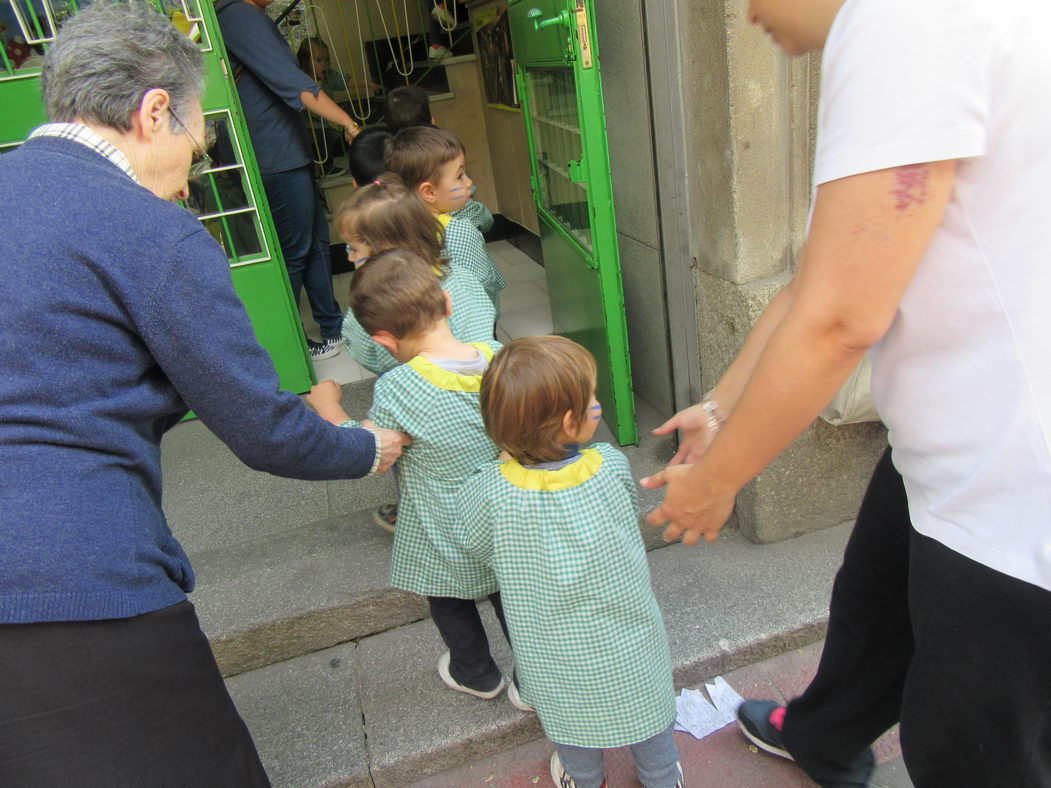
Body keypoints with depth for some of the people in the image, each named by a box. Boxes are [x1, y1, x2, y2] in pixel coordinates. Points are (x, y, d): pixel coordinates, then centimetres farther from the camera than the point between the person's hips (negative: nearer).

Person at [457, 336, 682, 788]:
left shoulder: (491, 492, -27)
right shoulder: (610, 466, -25)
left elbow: (476, 548, -6)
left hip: (556, 661, 0)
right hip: (630, 649, 0)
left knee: (571, 725, 29)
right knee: (646, 717, 28)